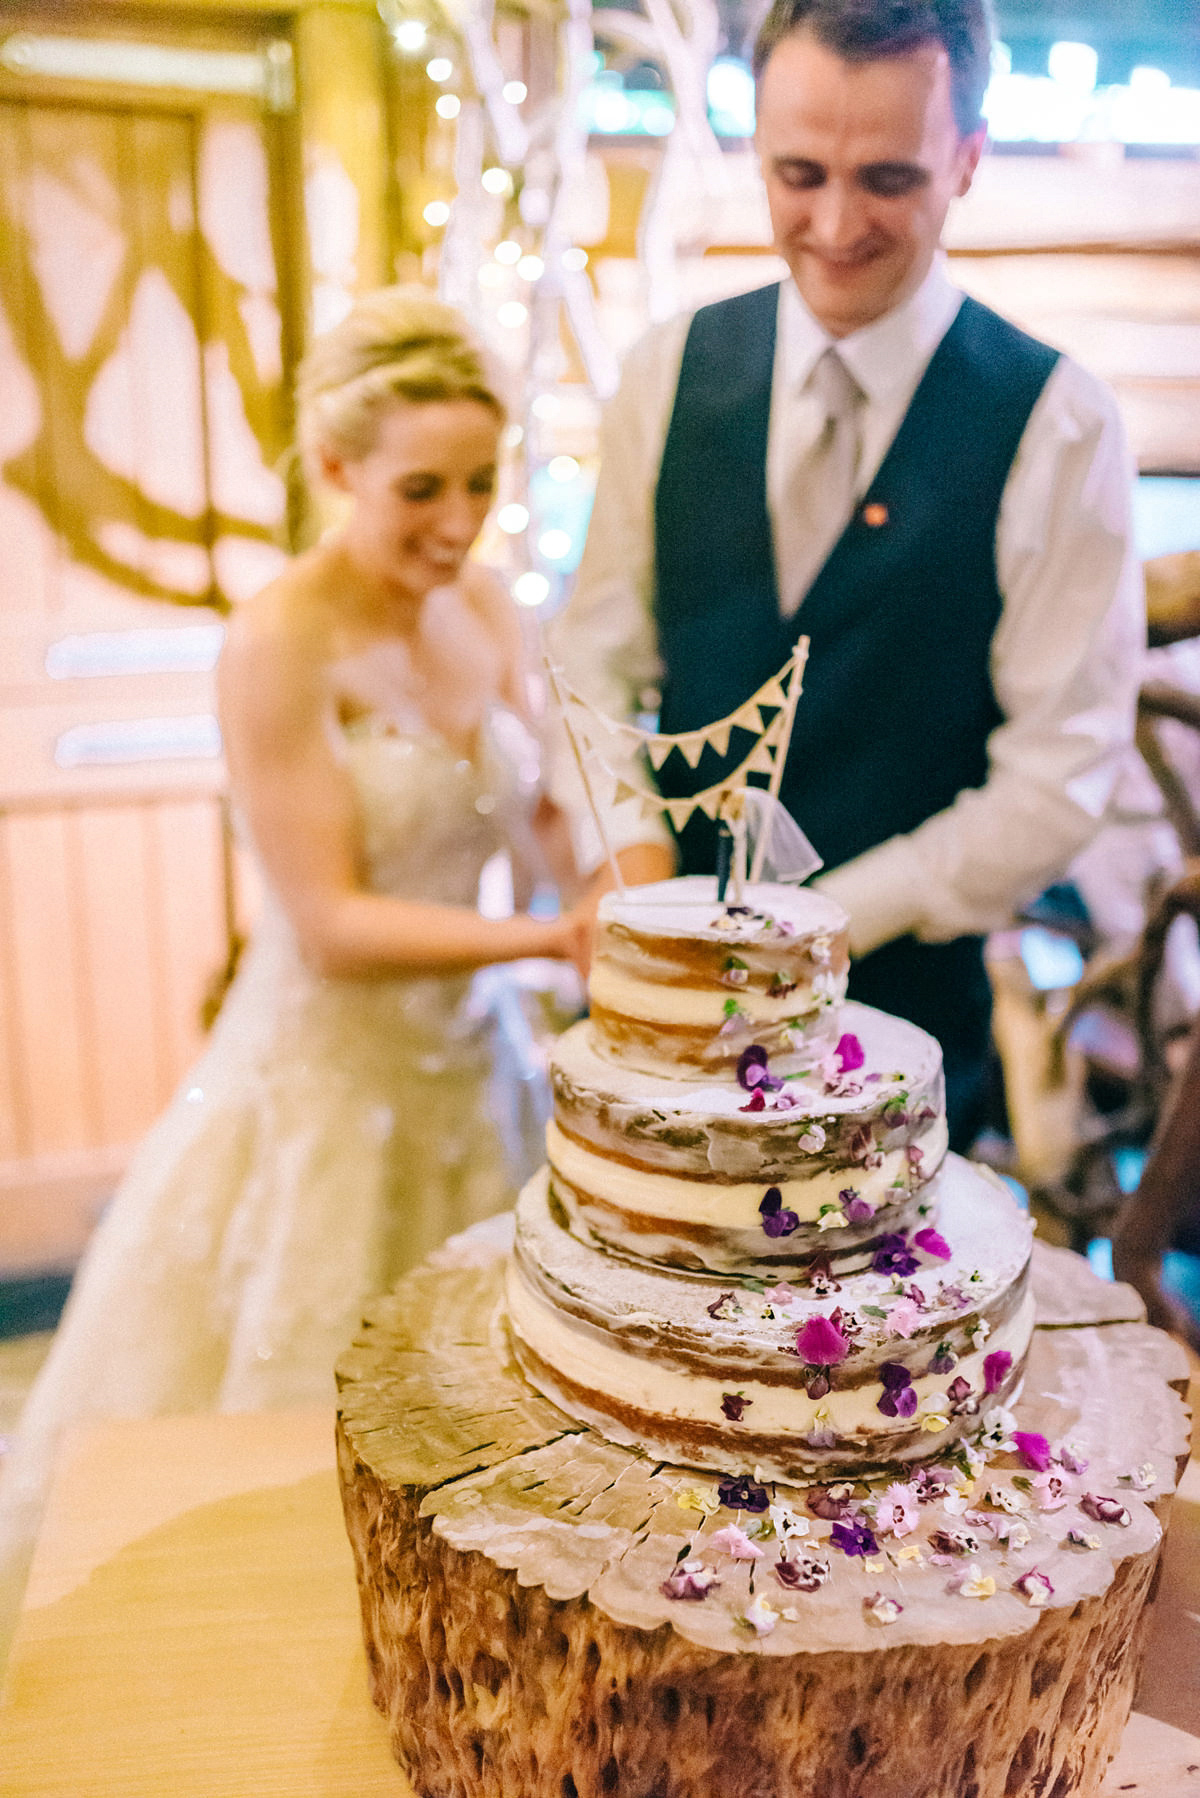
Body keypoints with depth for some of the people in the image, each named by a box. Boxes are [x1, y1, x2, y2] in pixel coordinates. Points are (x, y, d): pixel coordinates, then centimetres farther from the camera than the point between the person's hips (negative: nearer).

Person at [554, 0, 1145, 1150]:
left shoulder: (1058, 425, -11)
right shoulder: (669, 373, -1)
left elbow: (1061, 774, -11)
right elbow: (598, 652, 3)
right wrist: (629, 846, -12)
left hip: (902, 991, -2)